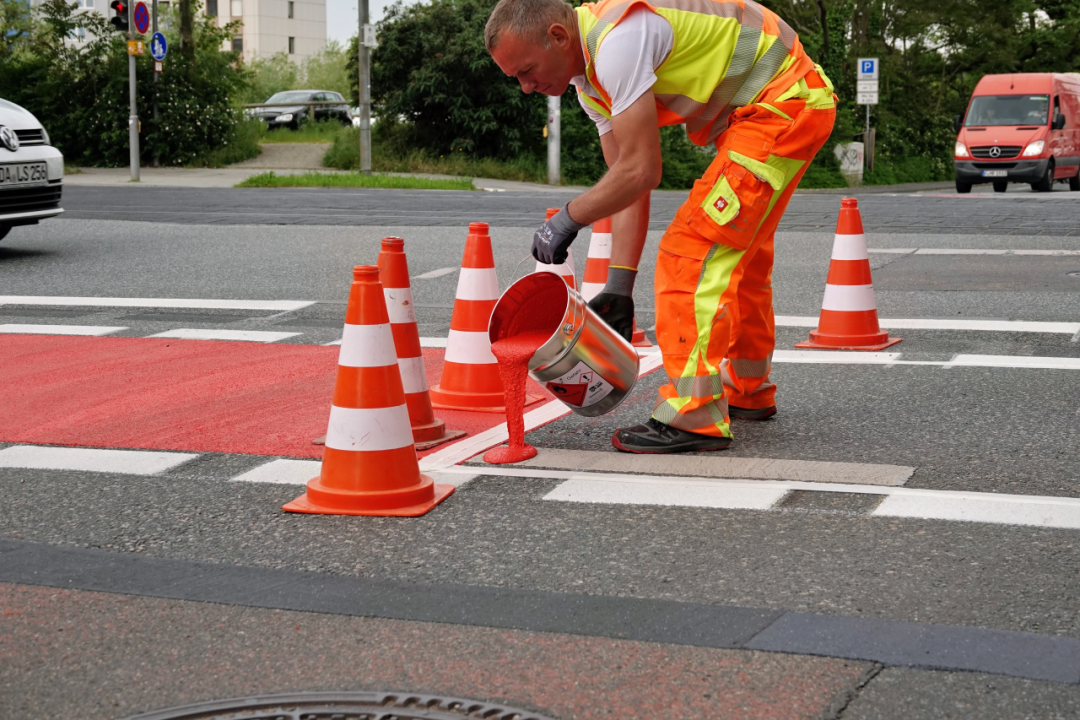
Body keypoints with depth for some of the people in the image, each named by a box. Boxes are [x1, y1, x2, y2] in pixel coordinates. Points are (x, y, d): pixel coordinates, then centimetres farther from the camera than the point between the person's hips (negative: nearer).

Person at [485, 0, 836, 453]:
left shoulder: (617, 40, -25)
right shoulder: (589, 76, 8)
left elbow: (641, 171, -24)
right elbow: (626, 183, 9)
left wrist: (568, 219, -11)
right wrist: (618, 285, 5)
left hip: (783, 105, -11)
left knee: (695, 247, -15)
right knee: (737, 251, 21)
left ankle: (694, 417, -16)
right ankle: (748, 391, 36)